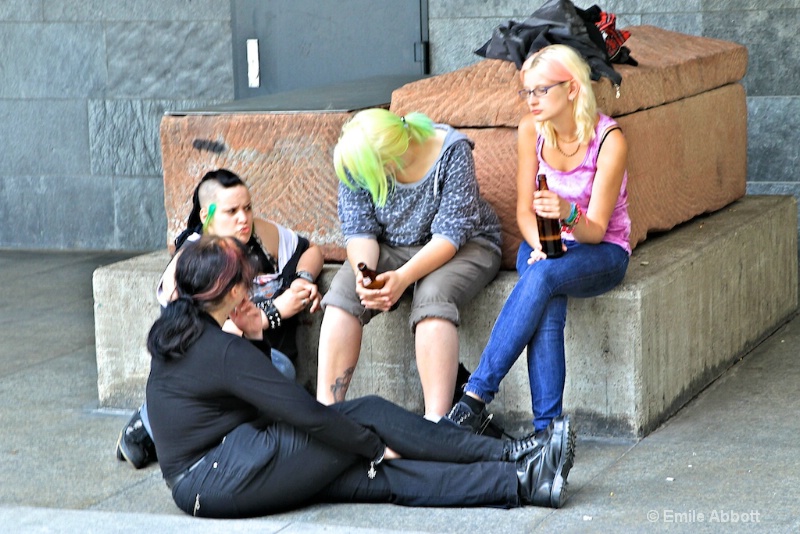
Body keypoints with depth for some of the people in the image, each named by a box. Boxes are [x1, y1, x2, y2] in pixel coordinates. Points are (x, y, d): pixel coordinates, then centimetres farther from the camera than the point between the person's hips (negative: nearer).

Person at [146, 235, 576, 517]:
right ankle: (511, 457, 0)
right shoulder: (224, 351, -18)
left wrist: (247, 333, 14)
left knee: (382, 477, -1)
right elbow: (305, 413, -17)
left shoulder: (175, 329, 10)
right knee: (371, 416, -6)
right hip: (219, 484, -9)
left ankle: (519, 481, -6)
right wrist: (376, 446, -7)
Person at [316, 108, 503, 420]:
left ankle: (436, 424, -41)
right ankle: (326, 409, -26)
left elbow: (450, 233, -25)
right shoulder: (355, 160, -12)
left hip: (464, 245, -4)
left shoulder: (452, 151, -23)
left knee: (432, 295, -35)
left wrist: (403, 277, -37)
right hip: (391, 247, 4)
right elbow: (359, 229, -10)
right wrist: (363, 274, -31)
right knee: (343, 291, -24)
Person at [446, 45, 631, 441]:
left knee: (541, 277, -36)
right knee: (547, 310, -33)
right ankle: (547, 428, -35)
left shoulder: (609, 140, -17)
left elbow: (595, 230, -17)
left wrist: (569, 213, -40)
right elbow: (525, 211, 1)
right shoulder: (532, 131, -5)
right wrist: (540, 246, -21)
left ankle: (476, 395, -36)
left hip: (602, 252, -3)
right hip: (544, 246, 3)